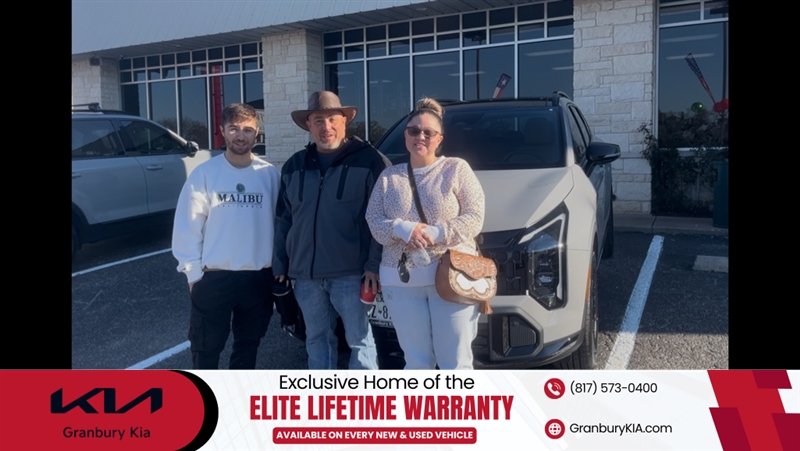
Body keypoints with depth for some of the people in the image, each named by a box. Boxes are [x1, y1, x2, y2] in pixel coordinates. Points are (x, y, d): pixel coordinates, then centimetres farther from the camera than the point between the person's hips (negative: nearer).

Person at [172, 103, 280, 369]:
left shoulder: (270, 174, -1)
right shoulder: (205, 173, -5)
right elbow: (187, 226, -5)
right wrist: (193, 272, -6)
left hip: (258, 277, 2)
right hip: (214, 277, -2)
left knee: (248, 345, 18)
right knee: (206, 347, 10)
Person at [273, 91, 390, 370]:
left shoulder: (369, 160, -4)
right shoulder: (294, 166, 12)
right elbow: (283, 220, 14)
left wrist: (375, 264, -14)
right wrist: (280, 265, 10)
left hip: (350, 272, -5)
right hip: (305, 274, 6)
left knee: (359, 339, 3)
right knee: (317, 339, 16)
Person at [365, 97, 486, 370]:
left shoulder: (456, 169, 4)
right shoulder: (389, 177, 14)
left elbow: (474, 218, -4)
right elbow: (374, 221, 6)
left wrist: (435, 233, -17)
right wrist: (402, 228, -15)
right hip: (400, 281, 3)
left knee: (455, 362, 2)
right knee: (416, 362, 10)